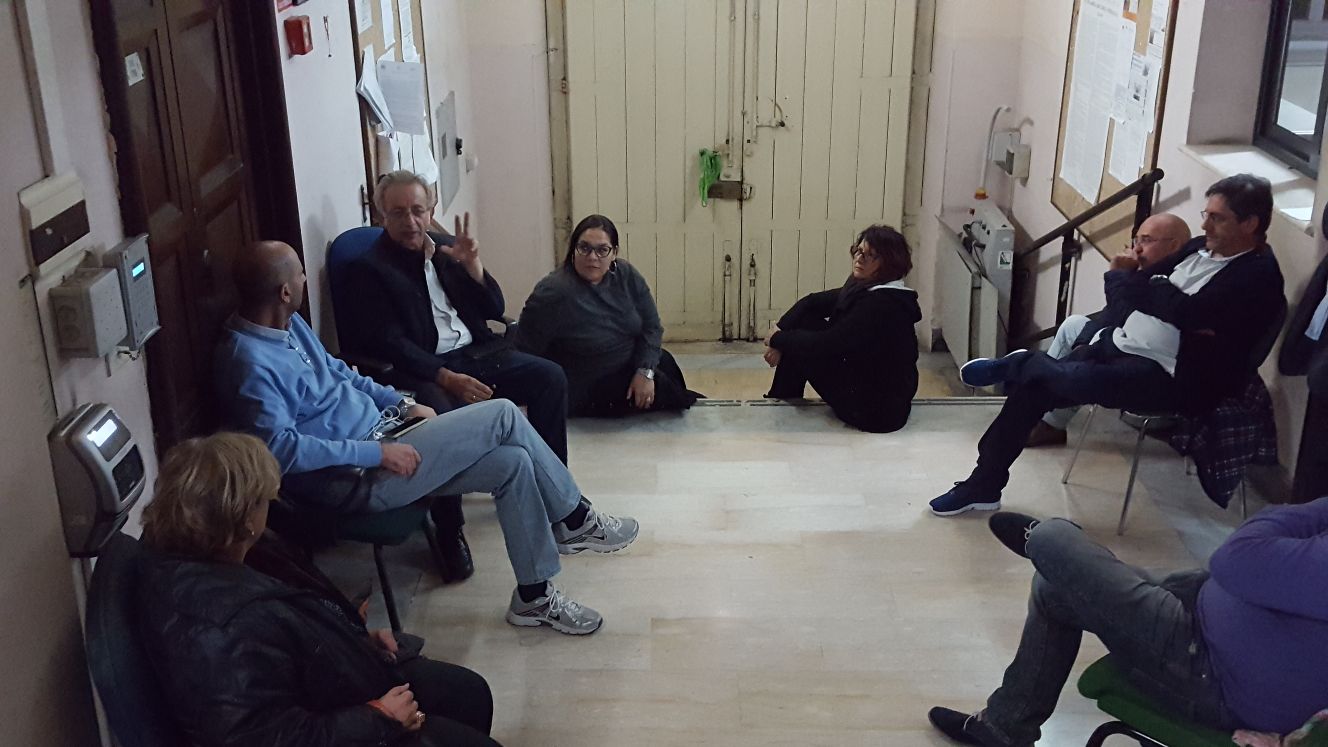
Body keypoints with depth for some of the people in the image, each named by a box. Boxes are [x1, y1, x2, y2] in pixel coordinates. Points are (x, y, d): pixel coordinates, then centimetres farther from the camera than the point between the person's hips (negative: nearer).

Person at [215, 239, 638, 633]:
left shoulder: (288, 325, 9)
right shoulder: (250, 363, -21)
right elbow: (281, 449, -28)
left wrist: (403, 403, 11)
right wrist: (377, 453, -24)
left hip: (378, 433, 10)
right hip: (354, 479, -10)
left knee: (512, 463, -5)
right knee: (503, 416, -14)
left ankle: (534, 597, 9)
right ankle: (576, 521, 3)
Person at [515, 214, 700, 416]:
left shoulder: (627, 276, -9)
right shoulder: (553, 293, -27)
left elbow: (652, 326, -6)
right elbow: (525, 353, -24)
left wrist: (645, 372, -19)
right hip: (588, 390, -6)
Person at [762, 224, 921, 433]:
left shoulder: (881, 304, -26)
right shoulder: (864, 288, 3)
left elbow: (825, 345, -25)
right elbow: (812, 302, 7)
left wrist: (778, 339, -10)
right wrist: (781, 331, -8)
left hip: (875, 411, -10)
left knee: (803, 346, -6)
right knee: (806, 319, 11)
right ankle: (782, 402, 23)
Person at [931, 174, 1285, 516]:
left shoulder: (1258, 275, -11)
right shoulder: (1199, 249, 14)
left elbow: (1188, 312, -24)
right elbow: (1118, 288, 11)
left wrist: (1140, 284, -7)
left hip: (1167, 376, -8)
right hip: (1117, 343, 8)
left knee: (1076, 380, -32)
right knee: (1033, 385, -4)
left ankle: (1019, 365, 4)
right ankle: (983, 486, 8)